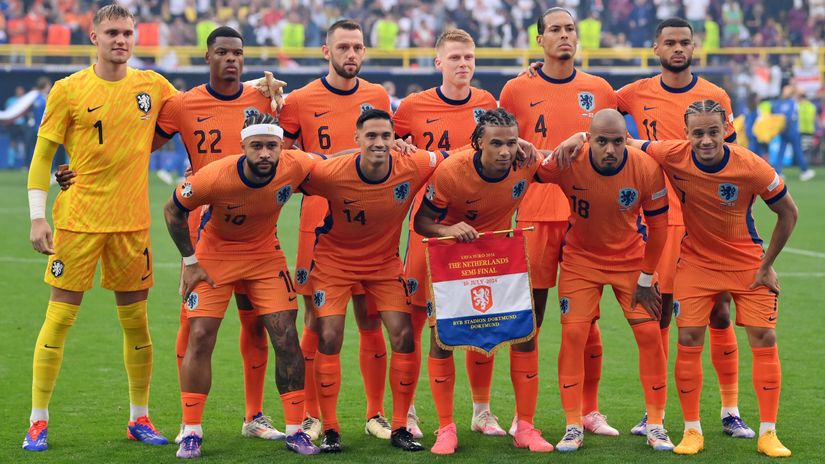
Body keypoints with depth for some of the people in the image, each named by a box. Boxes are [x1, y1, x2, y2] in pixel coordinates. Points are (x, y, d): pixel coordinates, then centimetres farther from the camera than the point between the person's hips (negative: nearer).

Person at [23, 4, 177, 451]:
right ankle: (38, 422, 4)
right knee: (59, 318, -3)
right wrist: (37, 217, -7)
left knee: (136, 323, 7)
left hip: (132, 221, 3)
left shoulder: (153, 86, 5)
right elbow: (42, 155, 0)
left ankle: (139, 418, 20)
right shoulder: (68, 90, -3)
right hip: (79, 219, -3)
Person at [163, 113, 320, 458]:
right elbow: (174, 210, -13)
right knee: (200, 337, -8)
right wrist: (190, 262, -10)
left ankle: (295, 431, 6)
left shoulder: (296, 167, -25)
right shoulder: (215, 177, -31)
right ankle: (191, 433, 3)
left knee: (286, 337, -5)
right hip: (215, 254, -2)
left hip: (265, 255, 2)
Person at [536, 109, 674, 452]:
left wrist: (646, 278, -5)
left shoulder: (647, 169, -22)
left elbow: (657, 226, -9)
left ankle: (655, 426, 8)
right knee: (573, 334, -9)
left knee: (650, 335, -4)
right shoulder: (568, 163, -25)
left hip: (631, 259, 1)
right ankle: (573, 427, 1)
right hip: (581, 258, 0)